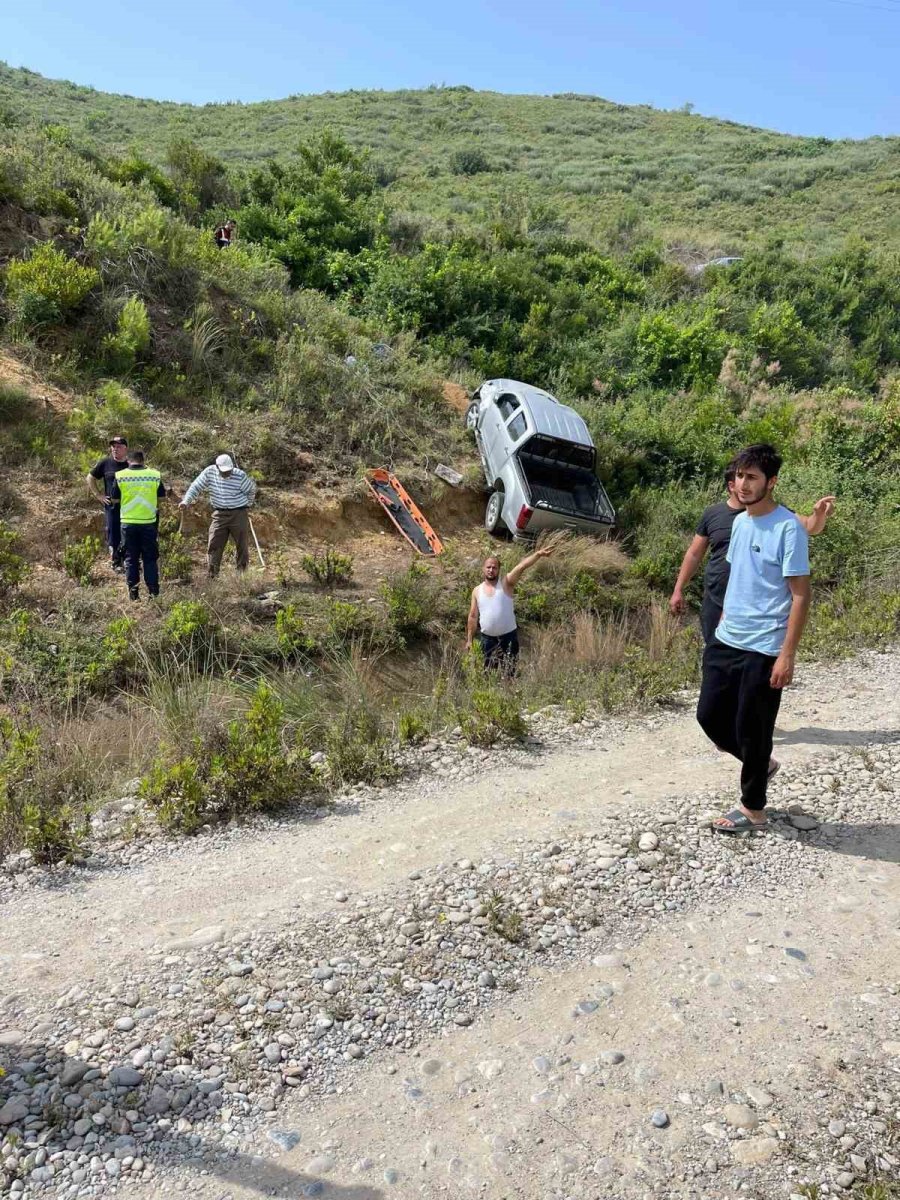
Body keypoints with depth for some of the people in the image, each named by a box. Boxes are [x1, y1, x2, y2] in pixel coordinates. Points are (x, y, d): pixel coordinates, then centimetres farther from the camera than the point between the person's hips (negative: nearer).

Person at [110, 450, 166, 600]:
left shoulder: (120, 475, -3)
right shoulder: (154, 475, -3)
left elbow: (115, 499, 5)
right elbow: (161, 497, 5)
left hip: (128, 523, 0)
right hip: (149, 522, 0)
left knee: (131, 558, 10)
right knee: (150, 558, 9)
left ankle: (133, 592, 11)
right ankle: (153, 592, 8)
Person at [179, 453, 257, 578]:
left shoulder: (240, 476, -14)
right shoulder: (210, 472, -8)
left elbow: (251, 490, 2)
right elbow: (196, 487, -3)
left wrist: (246, 504, 13)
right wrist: (186, 501, -16)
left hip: (239, 514, -2)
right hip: (219, 515, 2)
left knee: (242, 546, 4)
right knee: (213, 545, -4)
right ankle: (211, 576, -1)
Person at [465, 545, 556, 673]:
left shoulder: (506, 583, -8)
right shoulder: (477, 591, 2)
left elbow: (521, 567, -25)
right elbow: (473, 617, 7)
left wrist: (538, 554, -39)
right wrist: (469, 639, 7)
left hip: (508, 636, -3)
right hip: (487, 638, 3)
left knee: (509, 671, 5)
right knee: (489, 672, 15)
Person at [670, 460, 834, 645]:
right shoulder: (712, 514, 1)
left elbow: (808, 527, -13)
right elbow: (694, 554, 8)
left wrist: (819, 515, -35)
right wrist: (678, 590, 8)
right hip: (715, 603, 2)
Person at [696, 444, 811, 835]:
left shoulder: (789, 528, -15)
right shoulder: (740, 522, 8)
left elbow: (800, 596, -16)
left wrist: (787, 655, -19)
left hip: (763, 649, -7)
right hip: (725, 642, 7)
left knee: (752, 730, 3)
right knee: (710, 715, 11)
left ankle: (753, 809, 22)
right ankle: (759, 766, 36)